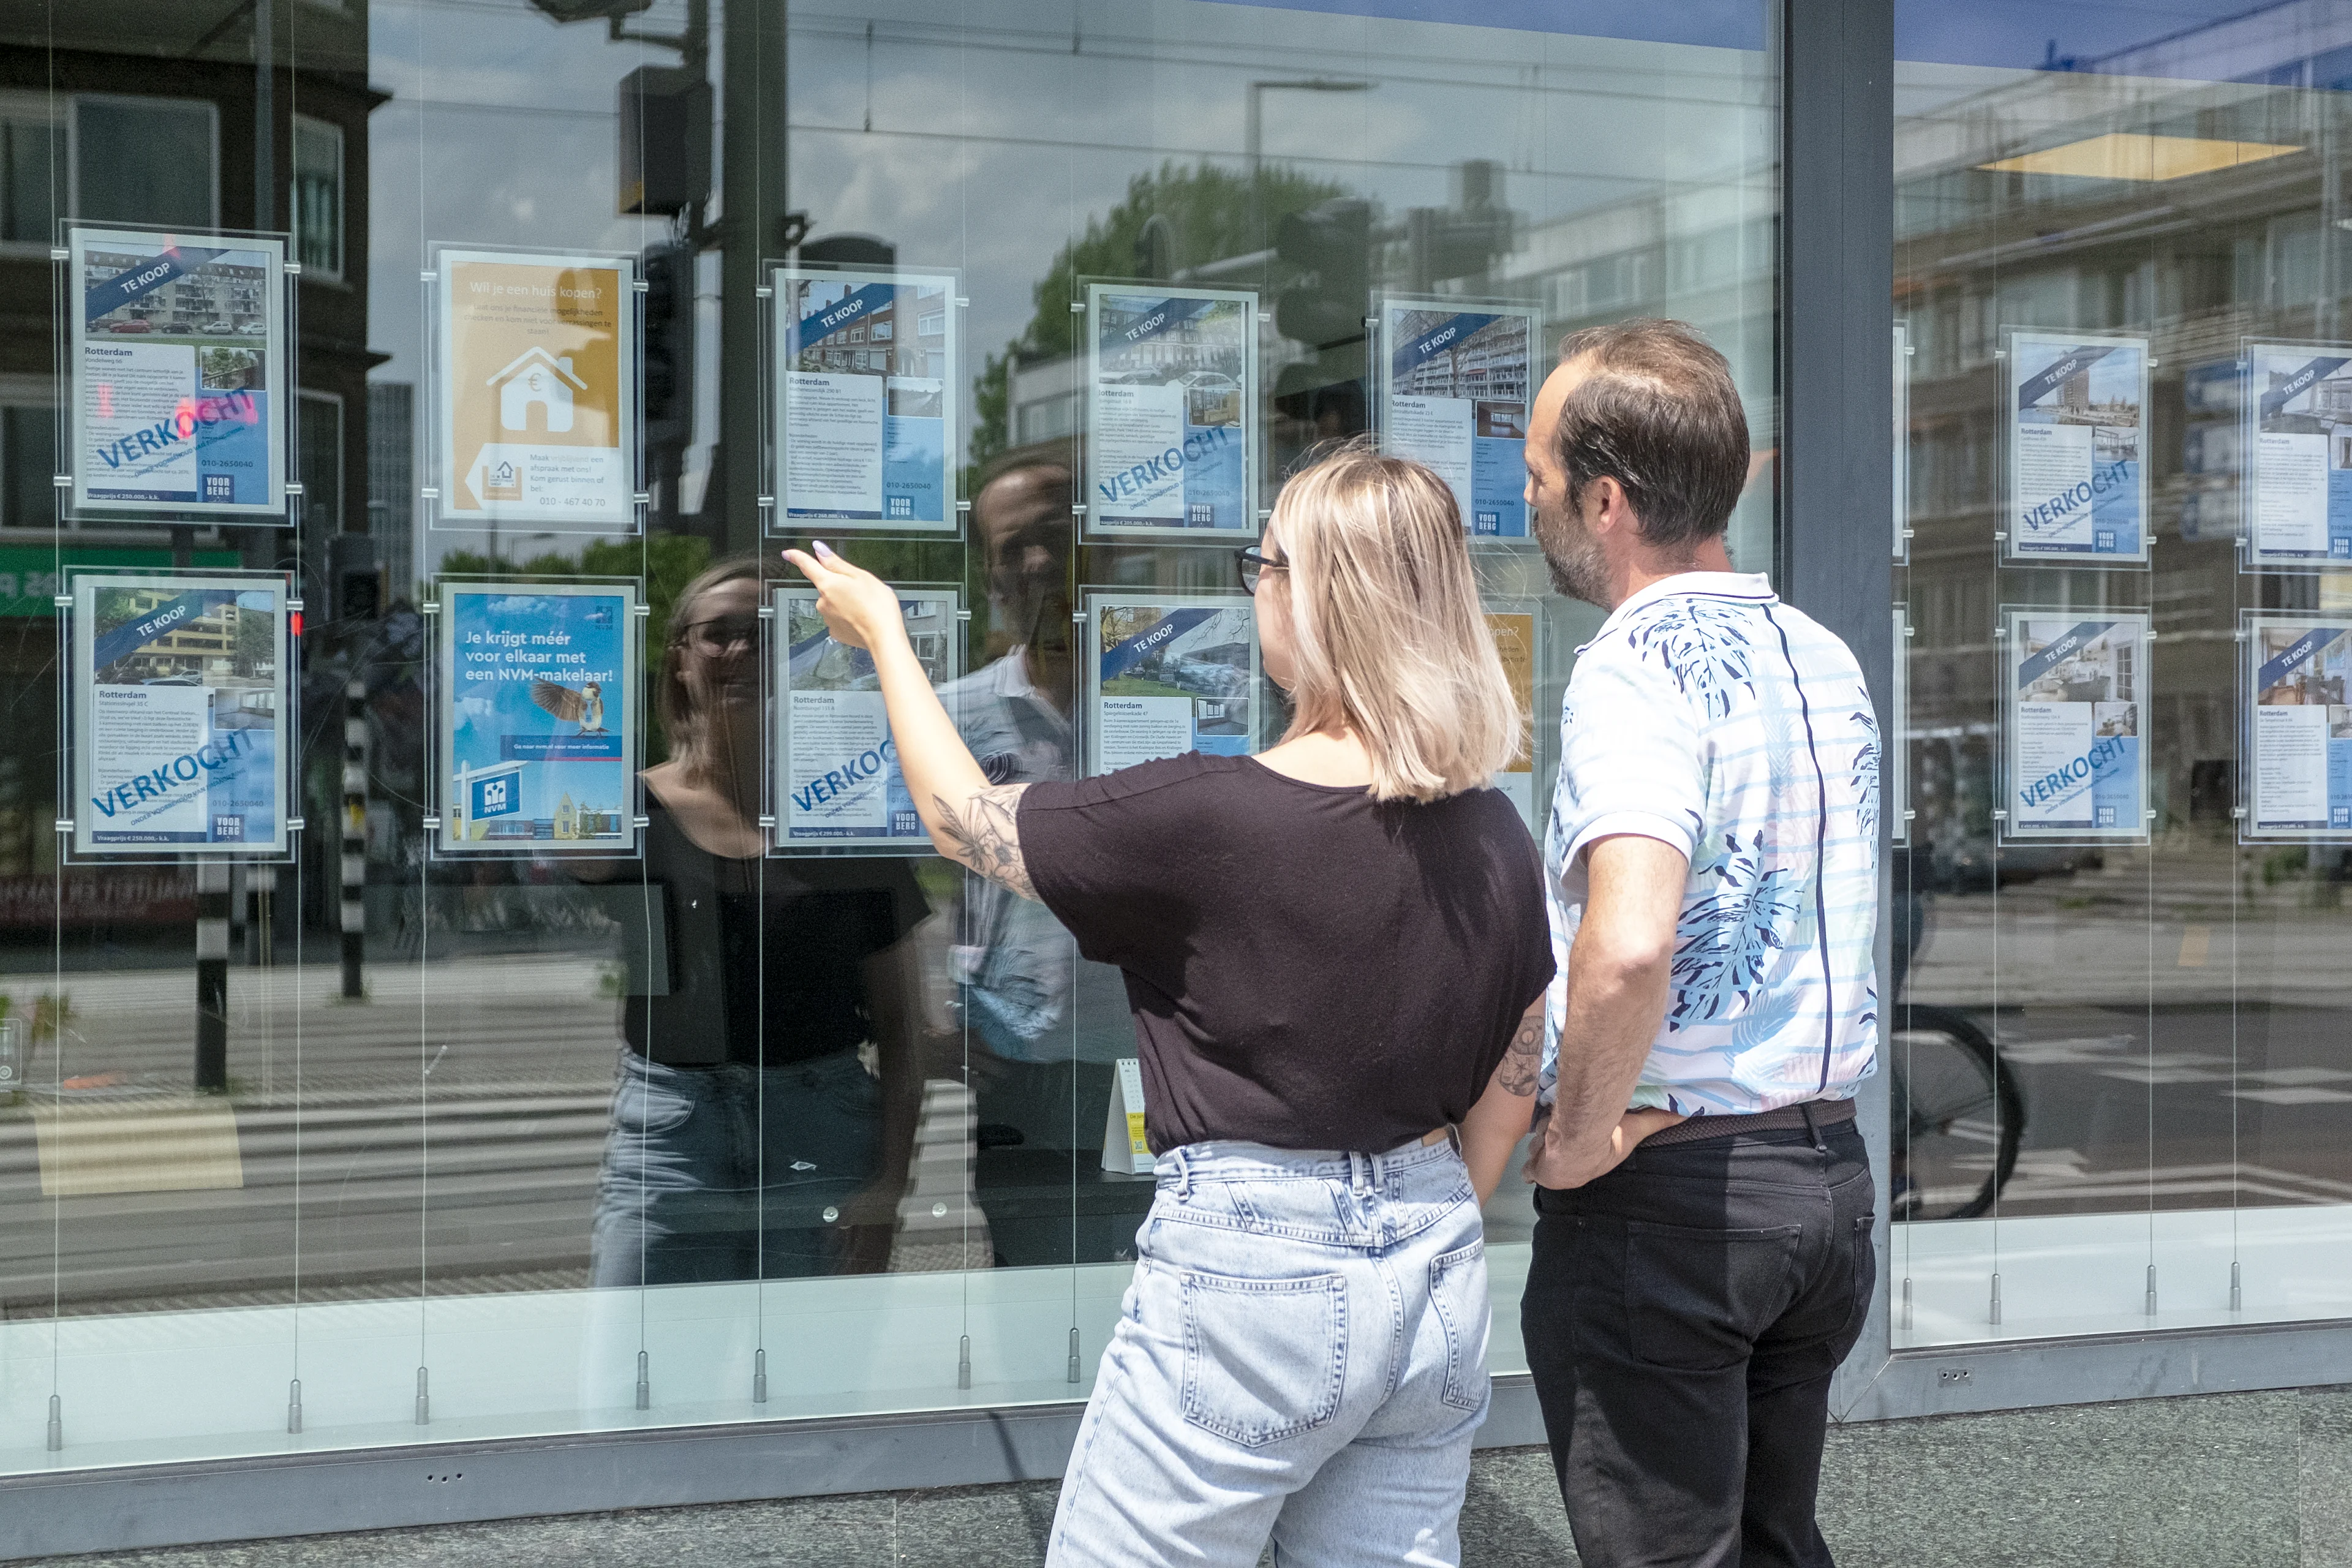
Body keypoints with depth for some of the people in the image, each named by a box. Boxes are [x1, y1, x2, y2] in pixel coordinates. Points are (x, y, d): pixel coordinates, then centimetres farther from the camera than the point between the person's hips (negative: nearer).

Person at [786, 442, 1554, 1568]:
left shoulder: (1208, 817, -17)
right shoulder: (1494, 838, 2)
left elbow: (962, 820, -3)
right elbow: (1512, 1084, 11)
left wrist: (880, 630, 12)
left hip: (1249, 1268, -6)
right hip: (1437, 1284, 6)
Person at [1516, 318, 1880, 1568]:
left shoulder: (1638, 667, -18)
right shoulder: (1823, 657, 9)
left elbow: (1629, 944, -34)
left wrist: (1581, 1135, -20)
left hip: (1664, 1186, -8)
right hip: (1828, 1171, 8)